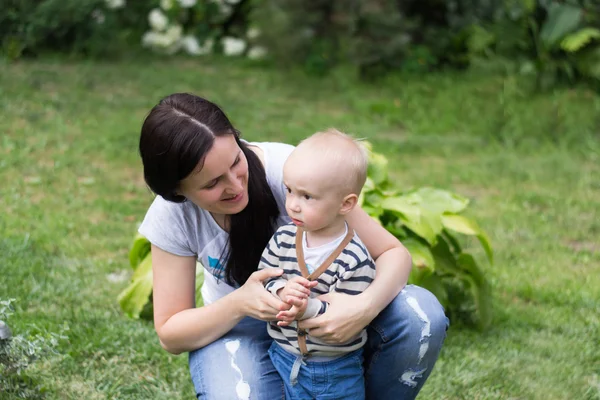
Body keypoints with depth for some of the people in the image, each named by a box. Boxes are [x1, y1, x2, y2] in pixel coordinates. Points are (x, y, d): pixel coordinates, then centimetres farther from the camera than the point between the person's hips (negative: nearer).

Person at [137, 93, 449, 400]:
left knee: (422, 316, -29)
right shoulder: (171, 216, -19)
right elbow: (169, 334, -11)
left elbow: (393, 253, -22)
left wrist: (365, 306, -45)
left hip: (324, 304, 1)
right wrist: (239, 303, -31)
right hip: (234, 322, 0)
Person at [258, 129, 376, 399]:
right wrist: (280, 291, -25)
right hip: (285, 359, 4)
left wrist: (310, 309, -36)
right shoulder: (284, 239, -6)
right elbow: (261, 281, -4)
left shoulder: (356, 260, -21)